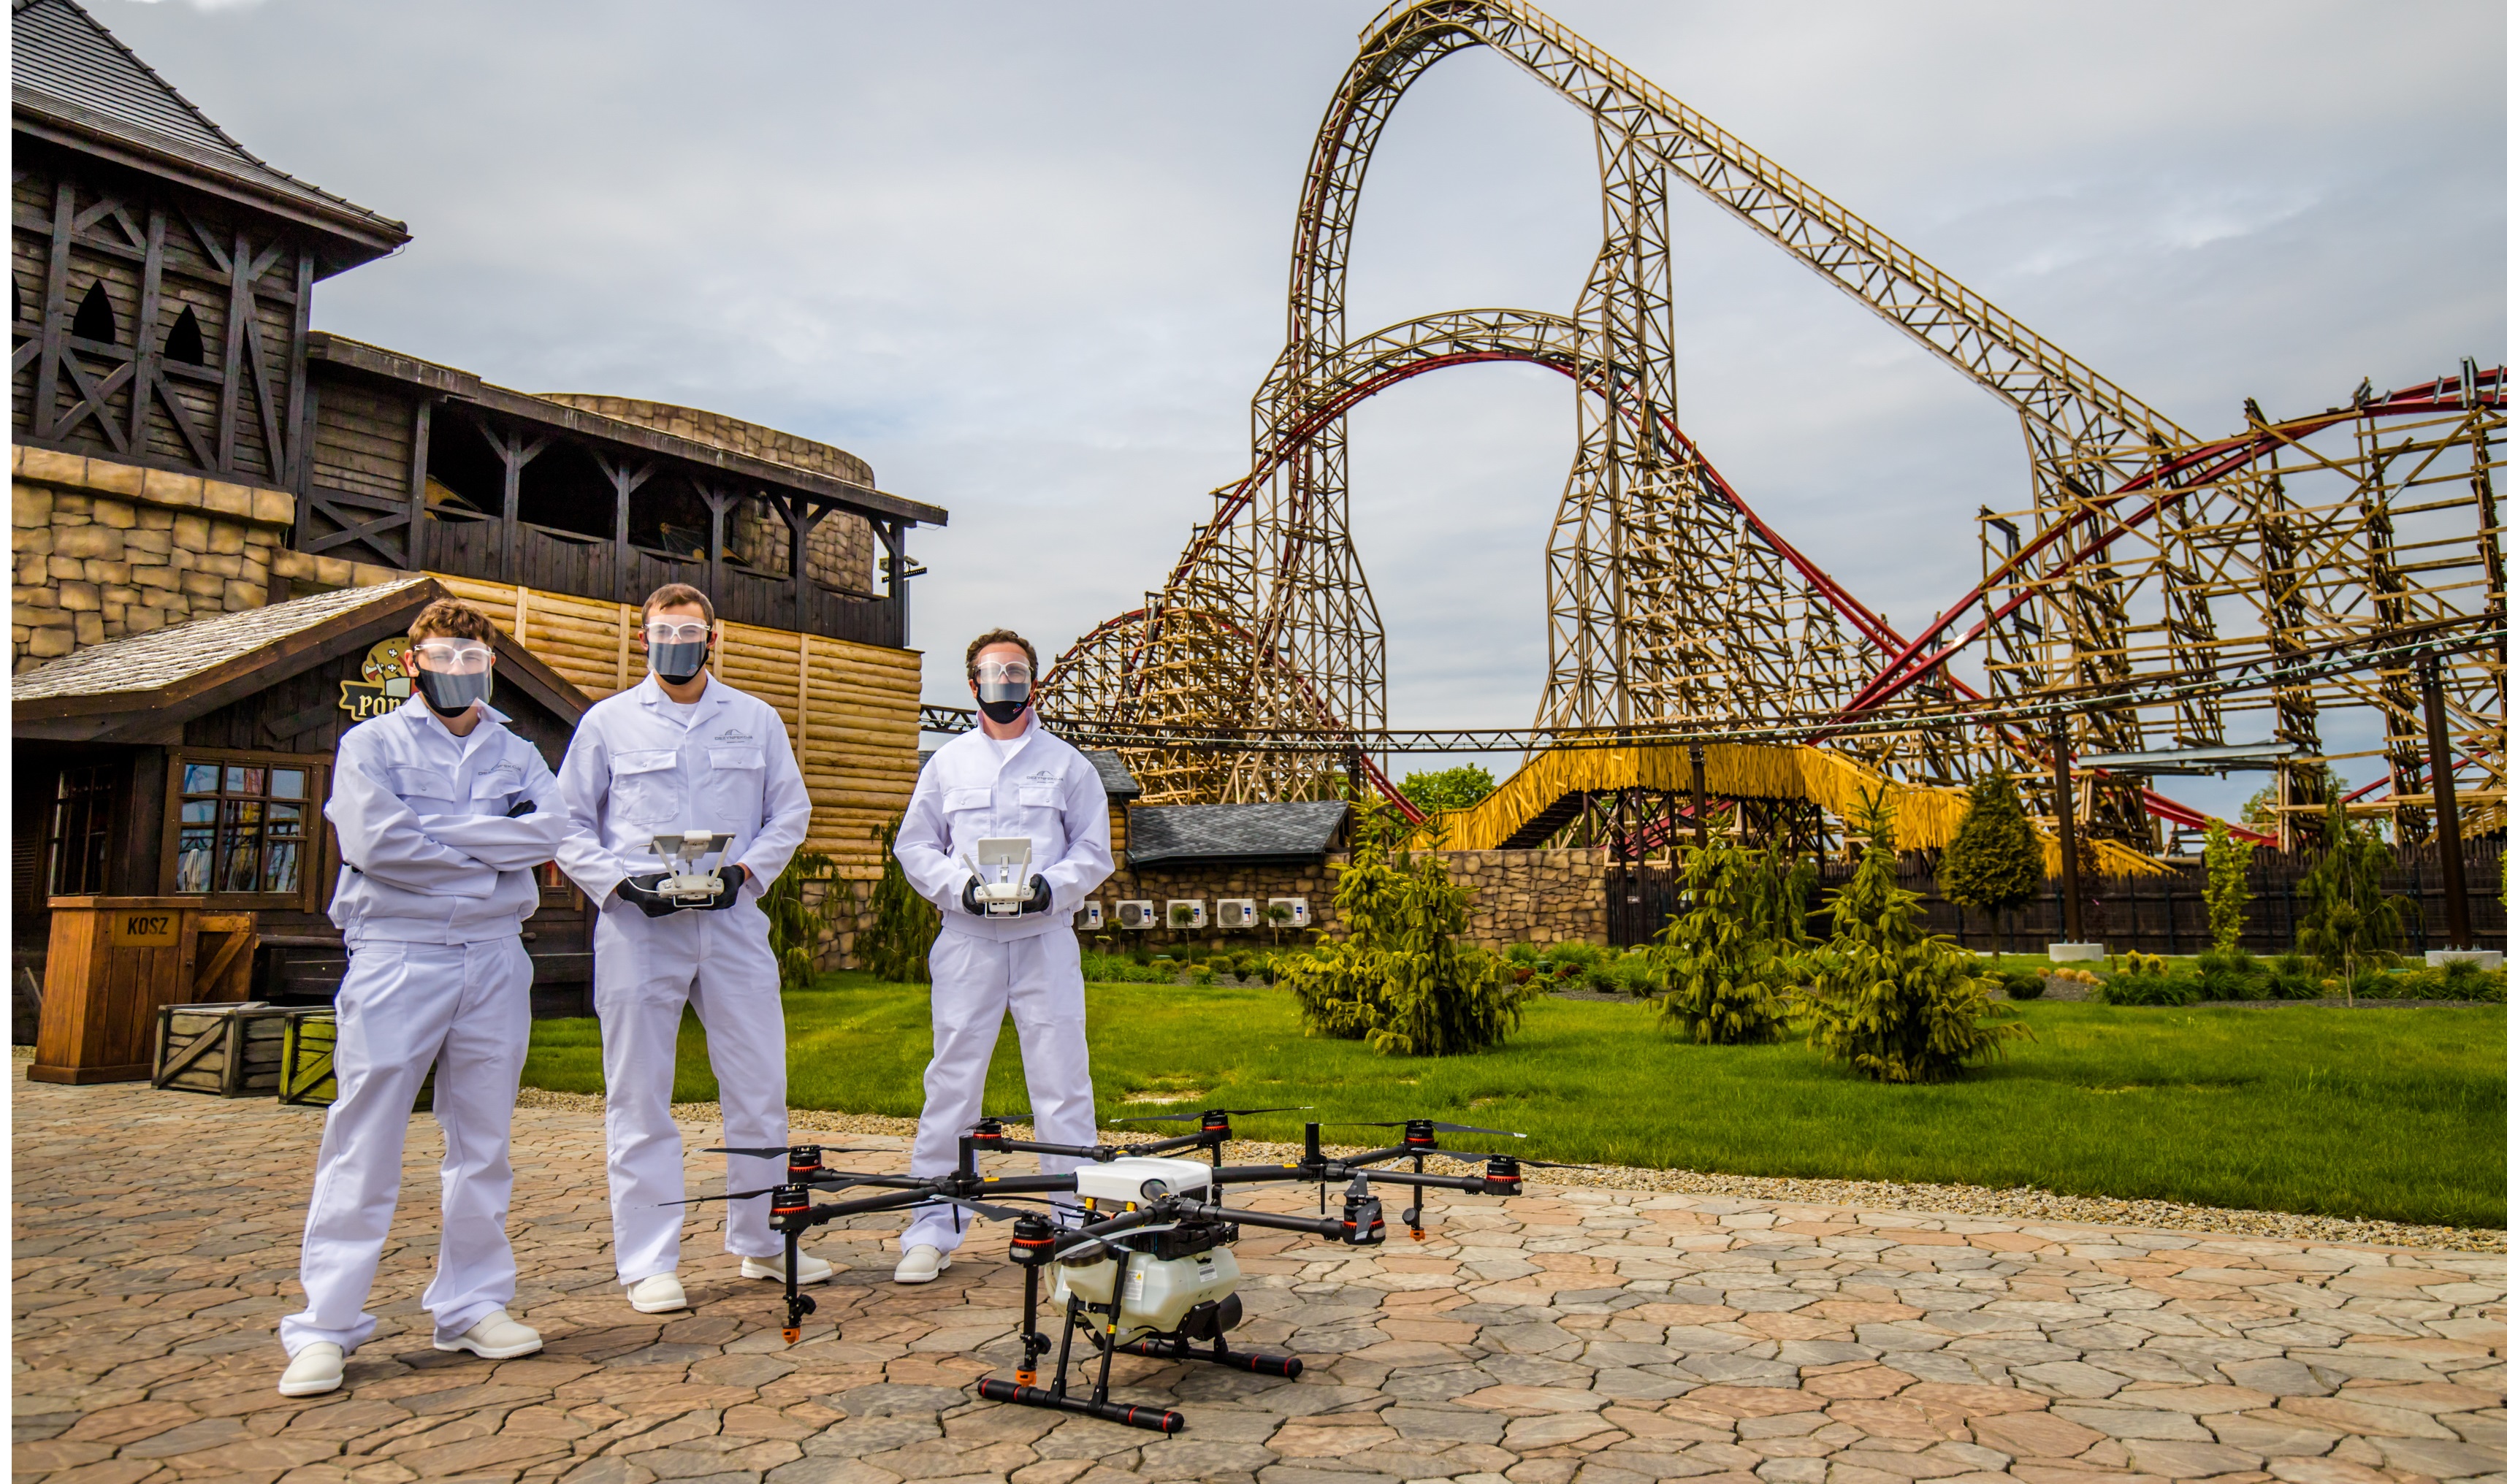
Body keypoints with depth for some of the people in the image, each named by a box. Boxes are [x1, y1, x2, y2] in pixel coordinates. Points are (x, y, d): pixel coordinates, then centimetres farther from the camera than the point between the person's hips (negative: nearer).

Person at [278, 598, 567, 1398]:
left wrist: (433, 828, -9)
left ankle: (474, 1305, 18)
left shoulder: (516, 753, 14)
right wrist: (491, 851, -6)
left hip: (495, 957, 3)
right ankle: (326, 1326, 7)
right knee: (363, 1145, -2)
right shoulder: (372, 743, 6)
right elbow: (373, 840, -12)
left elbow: (549, 828, -5)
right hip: (396, 955, -3)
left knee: (483, 1143, 8)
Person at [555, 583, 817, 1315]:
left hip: (733, 920, 2)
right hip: (637, 925, -1)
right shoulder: (607, 721, 8)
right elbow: (569, 826, 7)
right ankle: (648, 1262, 12)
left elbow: (790, 812, 13)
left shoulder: (757, 720, 12)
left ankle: (763, 1242, 20)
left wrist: (747, 870, -5)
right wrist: (625, 882, -9)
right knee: (640, 1097, 2)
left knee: (760, 1087, 5)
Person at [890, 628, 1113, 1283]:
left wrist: (1050, 887, -10)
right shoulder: (947, 763, 14)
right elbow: (914, 846, 12)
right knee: (951, 1083, 1)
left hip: (1046, 938, -1)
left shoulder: (1066, 763, 11)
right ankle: (933, 1229, 11)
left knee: (1062, 1082, -1)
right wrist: (962, 886, -7)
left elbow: (1095, 852, 9)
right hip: (967, 939, 1)